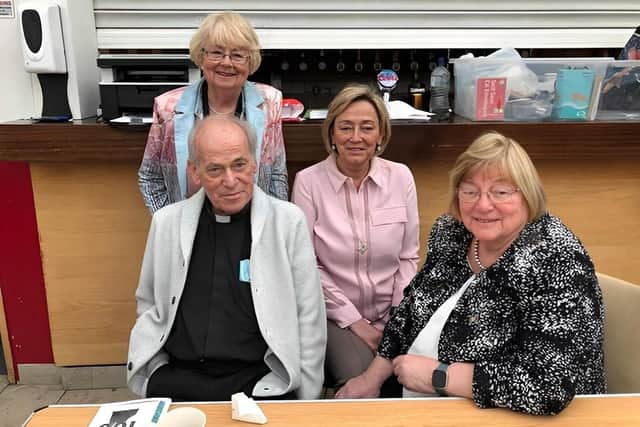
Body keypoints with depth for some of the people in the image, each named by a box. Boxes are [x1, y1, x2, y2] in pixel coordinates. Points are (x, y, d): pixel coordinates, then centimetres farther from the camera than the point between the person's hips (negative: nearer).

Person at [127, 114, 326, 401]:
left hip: (260, 380, -2)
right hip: (178, 378, 2)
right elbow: (148, 306, 14)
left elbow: (308, 319, -1)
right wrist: (158, 372, 3)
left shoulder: (288, 221, -4)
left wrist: (306, 400, -2)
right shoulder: (166, 222, 4)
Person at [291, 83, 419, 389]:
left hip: (392, 317, 3)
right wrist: (354, 321, -9)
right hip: (335, 317, -2)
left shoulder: (400, 177, 0)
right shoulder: (308, 181, -7)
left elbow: (408, 258, 4)